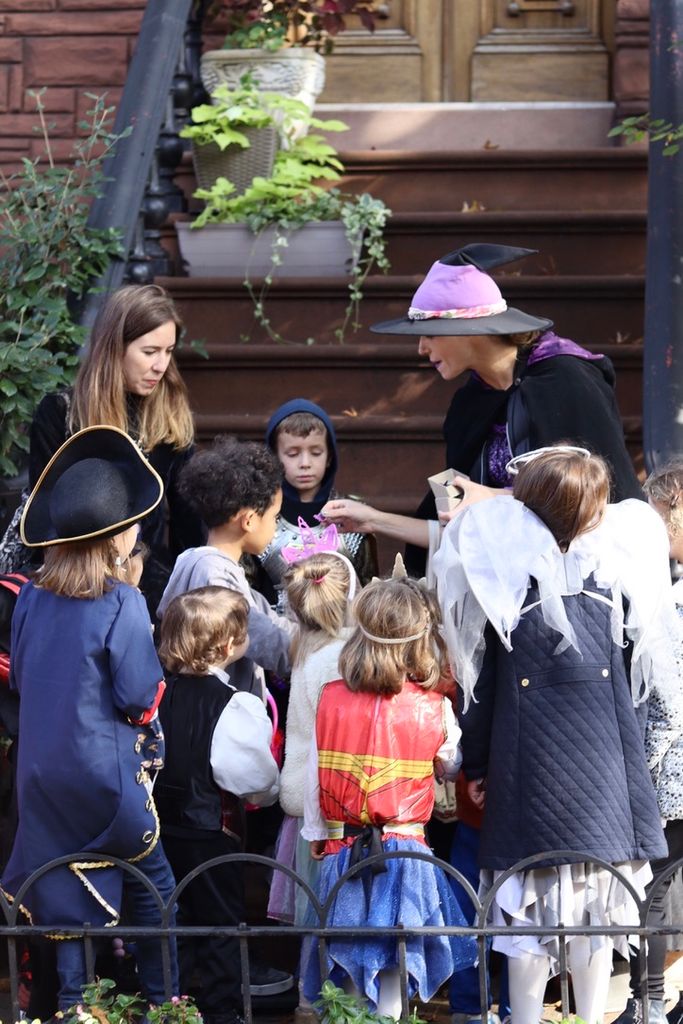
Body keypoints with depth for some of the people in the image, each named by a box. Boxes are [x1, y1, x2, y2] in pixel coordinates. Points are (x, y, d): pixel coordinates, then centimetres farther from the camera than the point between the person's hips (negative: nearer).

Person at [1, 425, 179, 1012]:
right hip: (106, 772, -5)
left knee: (68, 893, 14)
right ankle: (161, 999, 18)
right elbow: (141, 697, -18)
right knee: (154, 885, 12)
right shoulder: (123, 604, -18)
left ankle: (71, 1004, 17)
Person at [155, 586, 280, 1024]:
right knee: (221, 928, 9)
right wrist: (269, 791, 8)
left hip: (163, 827, 6)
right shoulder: (236, 707, -20)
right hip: (210, 835, -6)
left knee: (177, 926, 19)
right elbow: (260, 785, -14)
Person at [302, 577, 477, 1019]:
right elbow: (450, 766, 10)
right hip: (404, 850, -2)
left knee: (350, 969, 11)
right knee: (393, 967, 5)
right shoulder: (434, 708, -8)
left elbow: (315, 775, 2)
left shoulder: (331, 700, -3)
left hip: (341, 848, 2)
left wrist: (317, 834, 15)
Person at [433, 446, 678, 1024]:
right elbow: (633, 679, 4)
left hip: (529, 765, -2)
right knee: (595, 911, 10)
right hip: (602, 769, 2)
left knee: (530, 909, 5)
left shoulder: (499, 582, -9)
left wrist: (476, 764, 8)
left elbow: (480, 681, -3)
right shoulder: (614, 570, -3)